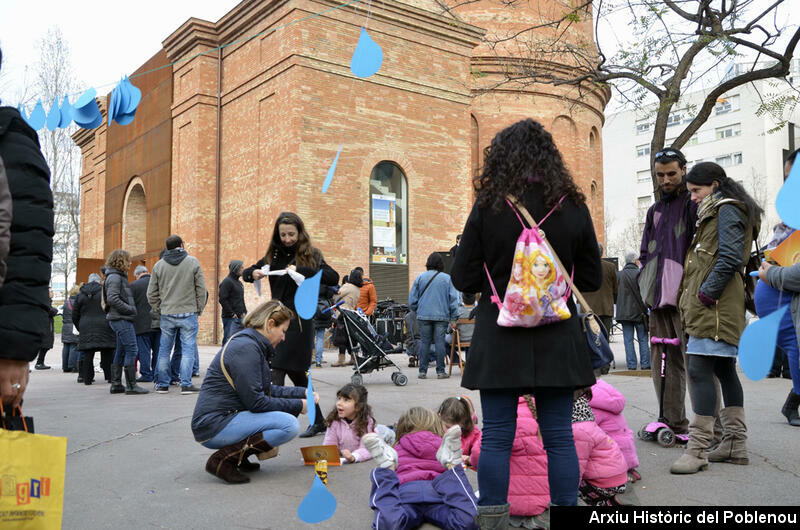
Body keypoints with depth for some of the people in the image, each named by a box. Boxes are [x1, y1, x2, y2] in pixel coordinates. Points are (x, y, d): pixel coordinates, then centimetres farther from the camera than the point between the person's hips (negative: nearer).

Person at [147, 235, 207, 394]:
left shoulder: (159, 265, 5)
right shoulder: (193, 262, -3)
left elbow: (151, 293, 6)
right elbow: (201, 289, -2)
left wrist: (159, 309, 15)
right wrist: (199, 309, 7)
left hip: (167, 315, 3)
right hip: (188, 313, -3)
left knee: (164, 350, 11)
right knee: (188, 349, 1)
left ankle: (162, 384, 17)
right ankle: (186, 384, -2)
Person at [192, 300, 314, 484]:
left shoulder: (252, 344, 14)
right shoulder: (246, 348, -18)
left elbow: (267, 389, 22)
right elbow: (255, 402, -20)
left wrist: (302, 393, 15)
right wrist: (297, 406, -10)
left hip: (224, 417, 10)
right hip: (213, 427, -10)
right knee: (290, 425, -20)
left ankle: (239, 456, 9)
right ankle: (223, 459, -15)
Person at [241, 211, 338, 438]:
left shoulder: (310, 254, -1)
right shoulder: (274, 255, 12)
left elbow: (333, 277, -15)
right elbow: (245, 273, 18)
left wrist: (300, 270, -25)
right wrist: (253, 273, -6)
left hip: (299, 319, -6)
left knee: (278, 369, -14)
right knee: (295, 372, 10)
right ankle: (318, 421, 23)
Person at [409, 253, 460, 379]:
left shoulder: (419, 278, 4)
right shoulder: (447, 278, 1)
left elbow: (412, 300, 6)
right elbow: (453, 299, -1)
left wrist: (417, 311, 23)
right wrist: (454, 317, 2)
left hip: (423, 316, 1)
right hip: (442, 316, -1)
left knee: (424, 342, 5)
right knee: (440, 342, 1)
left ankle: (422, 371, 7)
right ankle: (440, 371, 3)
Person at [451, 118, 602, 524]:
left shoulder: (487, 208, -8)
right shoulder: (574, 208, -2)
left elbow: (463, 279, -4)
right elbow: (591, 278, 6)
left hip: (499, 338, -2)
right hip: (557, 340, 2)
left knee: (496, 437, 8)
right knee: (559, 437, 11)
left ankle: (492, 518, 15)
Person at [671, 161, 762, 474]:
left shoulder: (727, 210, -6)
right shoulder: (715, 212, 24)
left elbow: (730, 257, -19)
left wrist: (706, 293, -18)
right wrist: (694, 302, 15)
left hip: (715, 306, -11)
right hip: (714, 308, 11)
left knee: (699, 369, -14)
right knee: (724, 370, 13)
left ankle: (698, 449, -12)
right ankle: (735, 445, 20)